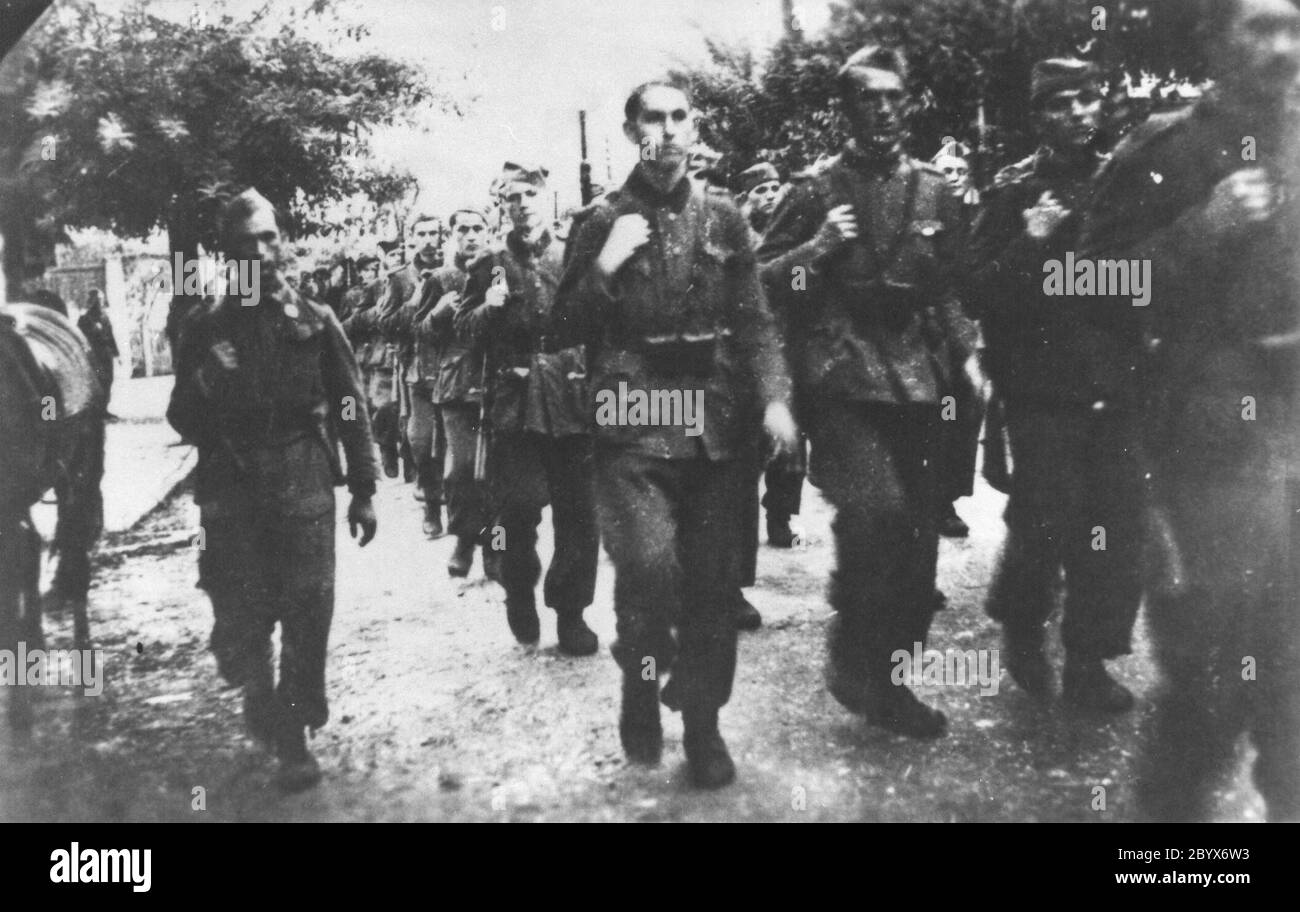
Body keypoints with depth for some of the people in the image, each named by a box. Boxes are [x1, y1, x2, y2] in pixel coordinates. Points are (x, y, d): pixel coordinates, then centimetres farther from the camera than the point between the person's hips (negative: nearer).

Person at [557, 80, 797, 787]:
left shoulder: (723, 219, 10)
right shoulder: (603, 221, 4)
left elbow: (754, 322, 8)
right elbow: (568, 328, 4)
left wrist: (774, 397, -7)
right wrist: (605, 266, -12)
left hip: (717, 424, 3)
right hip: (634, 426, -2)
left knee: (712, 579, 5)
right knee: (649, 566, -18)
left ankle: (702, 722, 20)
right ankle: (641, 689, 11)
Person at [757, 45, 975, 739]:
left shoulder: (933, 193, 14)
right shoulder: (817, 192, 2)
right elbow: (760, 283, 1)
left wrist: (965, 353, 10)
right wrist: (818, 247, -13)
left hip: (917, 387, 5)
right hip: (842, 385, -5)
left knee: (916, 536, 6)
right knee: (878, 511, -22)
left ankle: (889, 679, 21)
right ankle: (852, 664, -3)